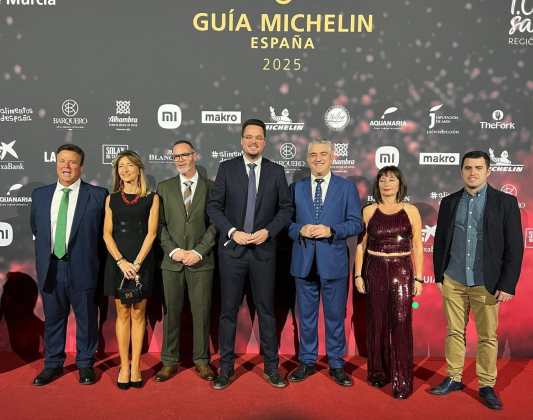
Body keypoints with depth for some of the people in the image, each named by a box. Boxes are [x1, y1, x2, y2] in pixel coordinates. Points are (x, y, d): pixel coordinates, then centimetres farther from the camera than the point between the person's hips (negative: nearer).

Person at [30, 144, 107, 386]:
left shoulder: (97, 195, -5)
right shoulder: (39, 194, 7)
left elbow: (104, 232, 0)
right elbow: (35, 229, 19)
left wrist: (94, 260, 0)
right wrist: (43, 257, 15)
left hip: (82, 268, -3)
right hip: (49, 268, 3)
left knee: (86, 318, 9)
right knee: (53, 318, 15)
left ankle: (85, 364, 26)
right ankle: (53, 364, 31)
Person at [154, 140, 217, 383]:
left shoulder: (211, 187, 4)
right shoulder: (164, 187, 9)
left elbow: (215, 224, -1)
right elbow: (160, 224, 4)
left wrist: (198, 252, -10)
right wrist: (174, 250, -8)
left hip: (201, 261, -1)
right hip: (172, 261, 1)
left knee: (201, 312, 4)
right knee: (171, 312, 7)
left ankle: (201, 360, 18)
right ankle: (169, 361, 19)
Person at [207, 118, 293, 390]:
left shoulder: (276, 171, 5)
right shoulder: (227, 168, 2)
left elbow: (286, 209, 5)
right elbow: (214, 206, 0)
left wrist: (268, 231, -10)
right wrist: (232, 232, -12)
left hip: (263, 250, 1)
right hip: (232, 249, 0)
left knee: (266, 310, 8)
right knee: (228, 310, 6)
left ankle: (271, 367, 20)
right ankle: (226, 367, 19)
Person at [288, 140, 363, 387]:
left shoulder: (347, 188, 3)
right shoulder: (296, 188, 8)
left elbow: (356, 223, -1)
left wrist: (330, 230, -16)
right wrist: (300, 230, -13)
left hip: (334, 261, -1)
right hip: (304, 262, 2)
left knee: (335, 316, 8)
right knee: (306, 316, 11)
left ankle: (336, 364, 23)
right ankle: (307, 362, 27)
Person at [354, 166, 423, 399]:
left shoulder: (411, 211, 3)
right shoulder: (368, 211, 5)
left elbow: (417, 247, 3)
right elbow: (360, 245, 6)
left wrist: (418, 278, -2)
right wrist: (358, 274, 1)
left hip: (402, 271, -1)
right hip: (375, 271, 1)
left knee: (401, 324, -4)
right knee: (377, 323, 8)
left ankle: (402, 381, 7)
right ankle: (378, 372, 25)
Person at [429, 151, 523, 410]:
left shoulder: (505, 202, -3)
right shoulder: (449, 202, 5)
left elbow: (514, 247, -4)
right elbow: (440, 242, 10)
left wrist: (507, 285, -8)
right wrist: (439, 276, 8)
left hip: (487, 284, -2)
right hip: (453, 282, 2)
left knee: (488, 337, 7)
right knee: (454, 332, 11)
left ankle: (487, 386, 22)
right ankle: (454, 379, 26)